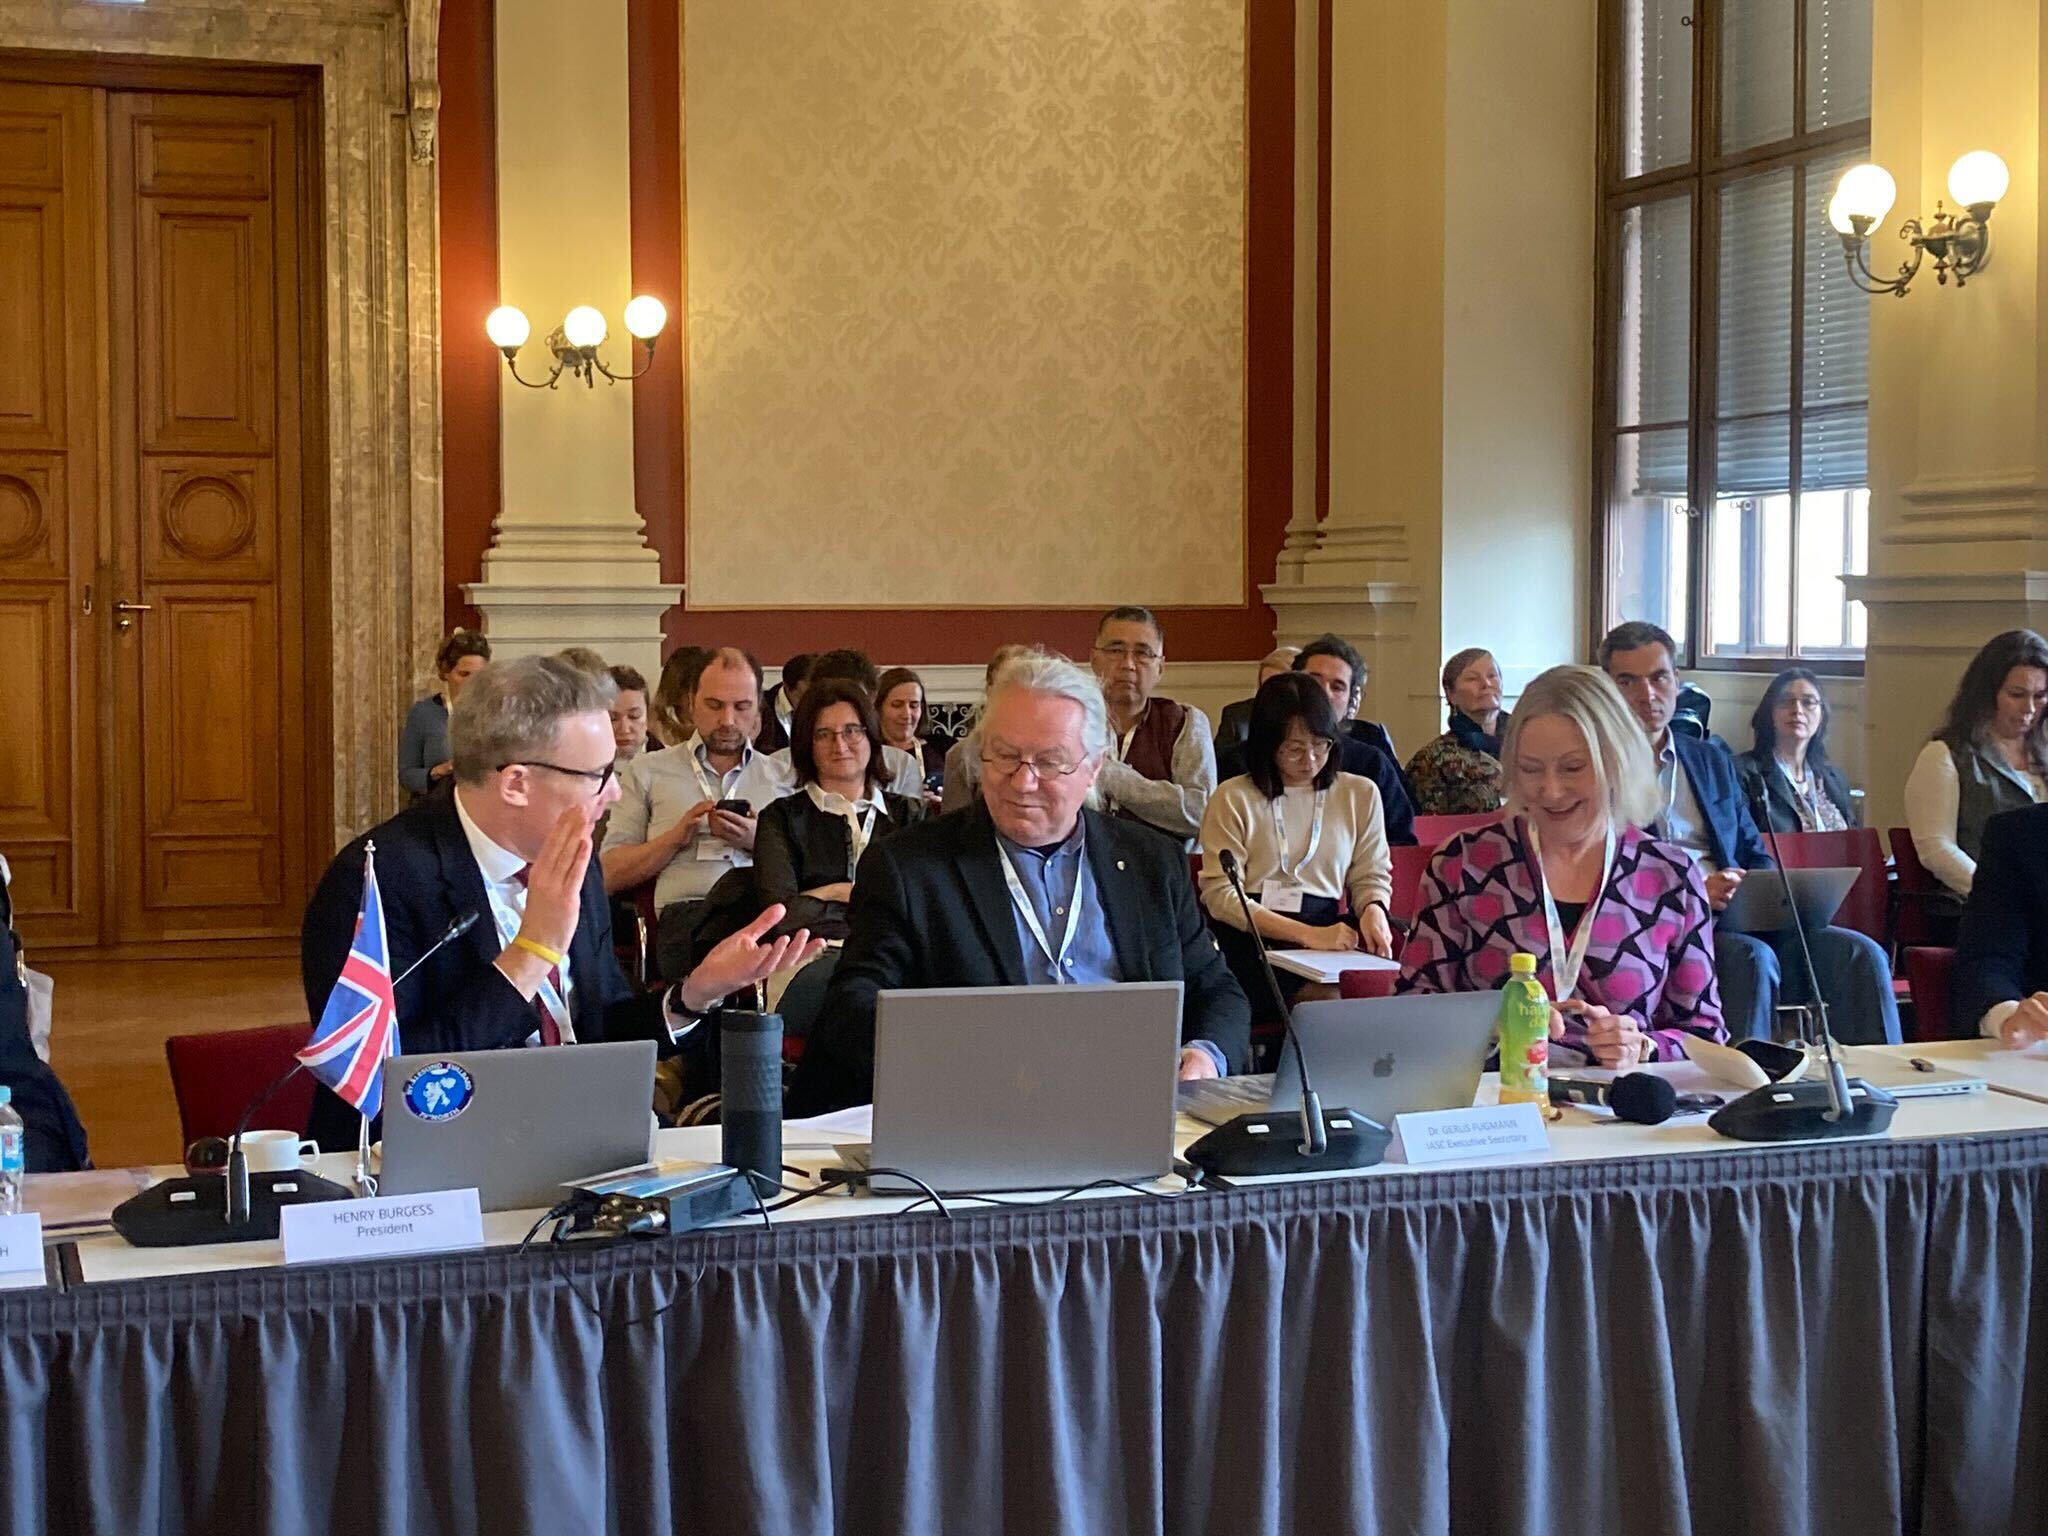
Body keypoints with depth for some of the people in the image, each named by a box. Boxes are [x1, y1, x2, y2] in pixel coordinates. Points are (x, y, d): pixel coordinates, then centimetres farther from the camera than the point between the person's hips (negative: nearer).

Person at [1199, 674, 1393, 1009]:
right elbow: (1221, 896, -3)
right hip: (1250, 939, -4)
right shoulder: (1232, 798, 4)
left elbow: (1370, 877, 19)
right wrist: (1307, 935, -14)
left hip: (1329, 935, 4)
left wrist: (1374, 909, -8)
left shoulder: (1360, 794, 16)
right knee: (1327, 995, -34)